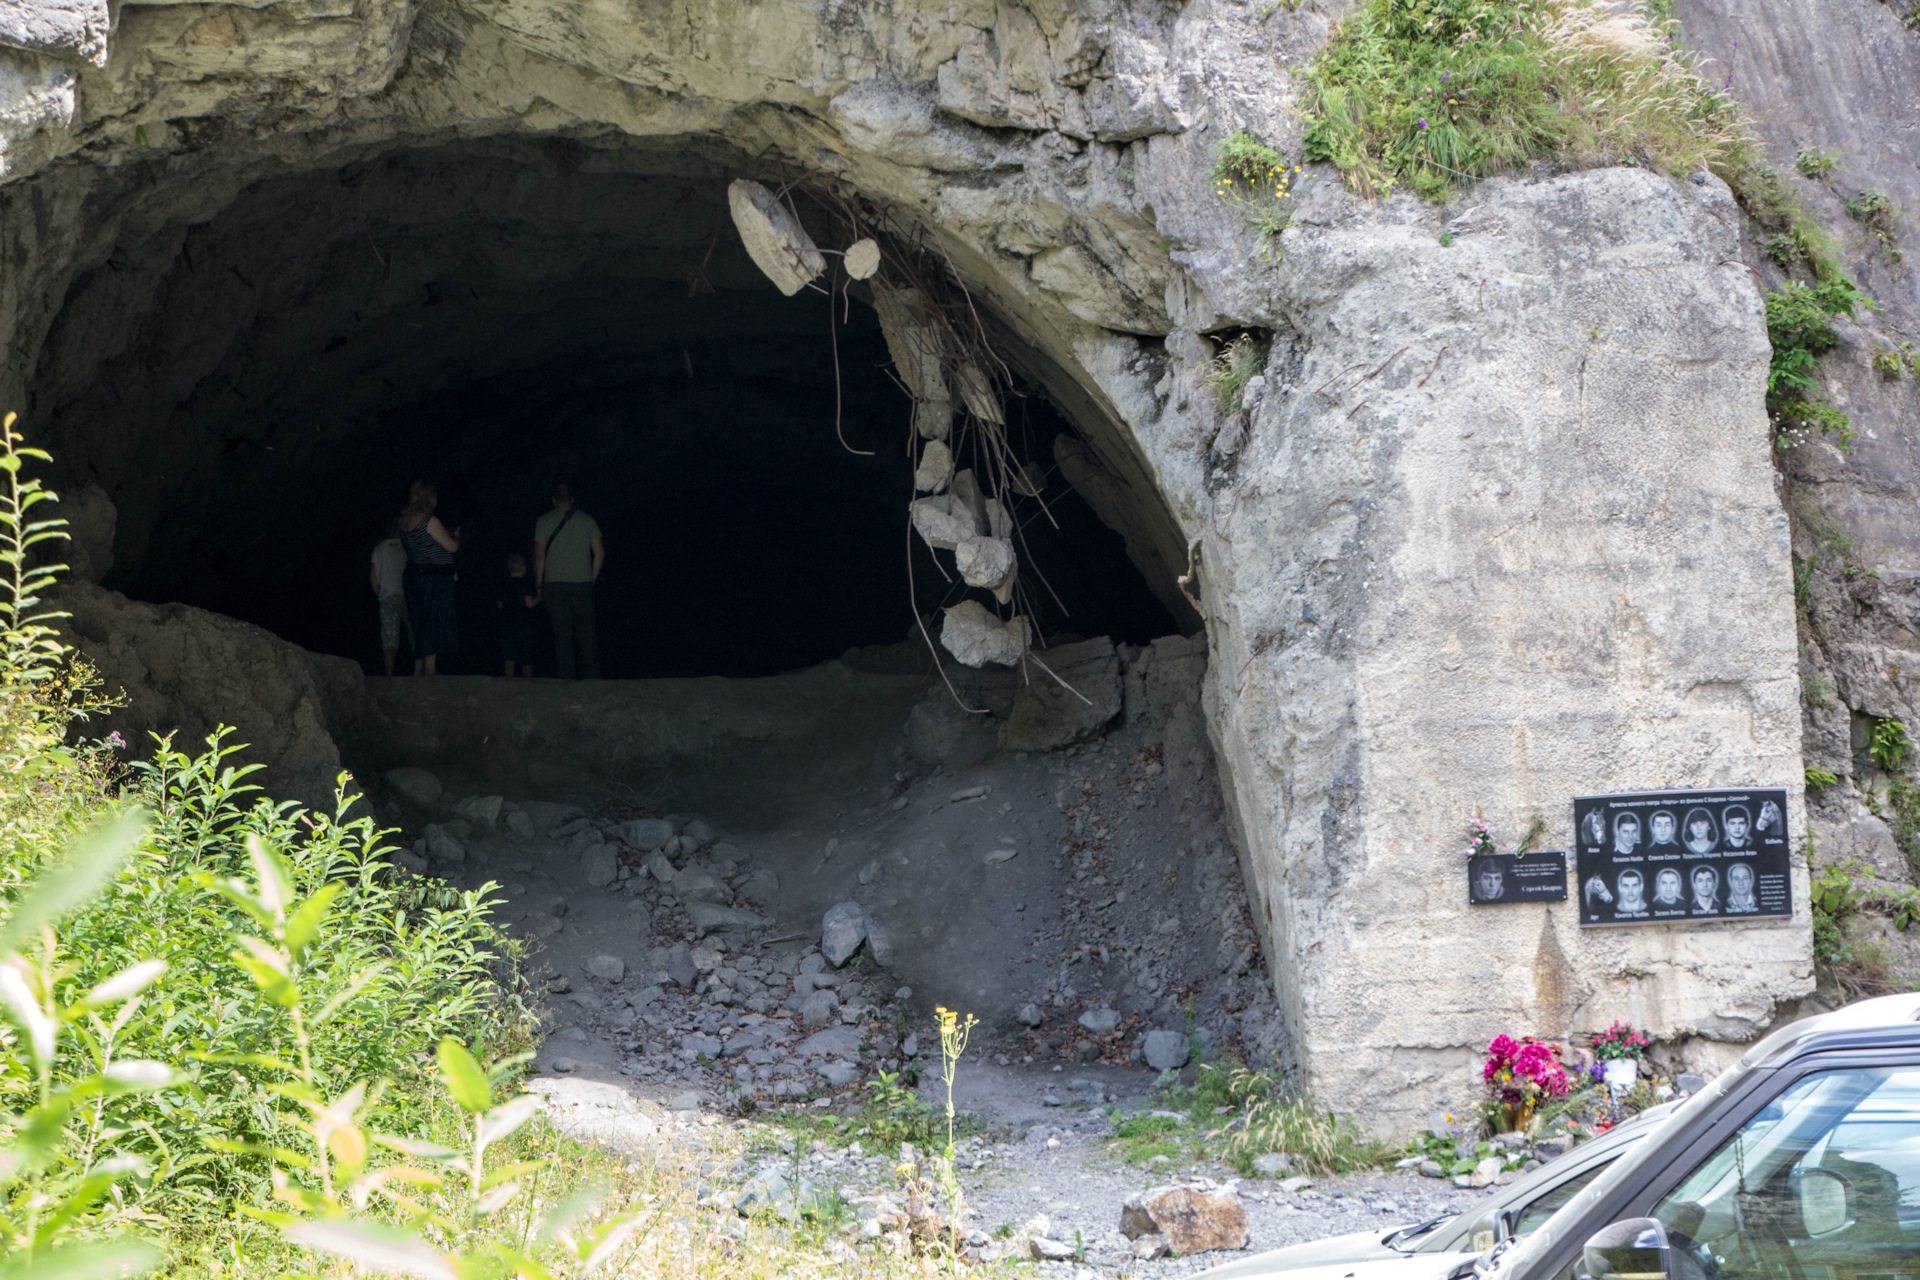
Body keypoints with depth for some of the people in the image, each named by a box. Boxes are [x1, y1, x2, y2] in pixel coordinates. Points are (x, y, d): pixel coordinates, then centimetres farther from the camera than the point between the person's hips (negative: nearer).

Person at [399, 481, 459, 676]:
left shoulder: (404, 521, 8)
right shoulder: (430, 521, -15)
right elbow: (452, 546, -12)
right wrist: (456, 535, 10)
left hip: (414, 576, 8)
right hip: (436, 577, -8)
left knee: (419, 624, 12)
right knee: (434, 624, -6)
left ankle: (418, 669, 13)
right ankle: (430, 668, -10)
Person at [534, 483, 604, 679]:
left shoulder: (544, 521, 2)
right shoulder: (586, 519, 7)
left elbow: (539, 556, -2)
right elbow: (600, 553, 6)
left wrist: (538, 586, 6)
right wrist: (592, 580, 14)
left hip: (555, 584, -2)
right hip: (583, 583, 2)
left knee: (562, 635, 0)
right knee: (587, 634, 5)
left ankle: (567, 679, -3)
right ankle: (593, 678, 4)